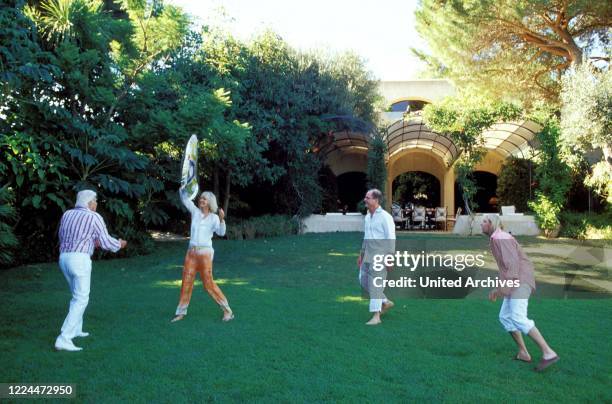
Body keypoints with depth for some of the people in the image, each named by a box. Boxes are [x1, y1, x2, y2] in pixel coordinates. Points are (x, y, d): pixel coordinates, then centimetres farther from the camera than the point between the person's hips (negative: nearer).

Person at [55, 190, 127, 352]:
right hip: (80, 259, -8)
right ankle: (63, 339, -13)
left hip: (64, 258, 8)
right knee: (81, 300, -4)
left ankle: (75, 329, 34)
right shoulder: (94, 217, -3)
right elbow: (106, 242, -4)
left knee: (78, 295, 25)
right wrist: (119, 244, 18)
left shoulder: (66, 214, 15)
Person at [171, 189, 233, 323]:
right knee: (186, 282, 6)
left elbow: (221, 232, -17)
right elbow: (184, 198, 6)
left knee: (208, 283, -4)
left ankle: (227, 310, 6)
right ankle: (181, 312, 17)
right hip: (191, 252, 5)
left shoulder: (214, 217, -4)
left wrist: (222, 219, -31)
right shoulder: (195, 211, 8)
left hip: (205, 252, -4)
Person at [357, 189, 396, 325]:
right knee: (364, 281, 11)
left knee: (375, 284, -8)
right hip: (369, 255, 9)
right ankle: (386, 302, 26)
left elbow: (391, 238, -16)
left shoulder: (385, 217, -14)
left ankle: (376, 316, -2)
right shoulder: (368, 216, 11)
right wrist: (361, 254, 19)